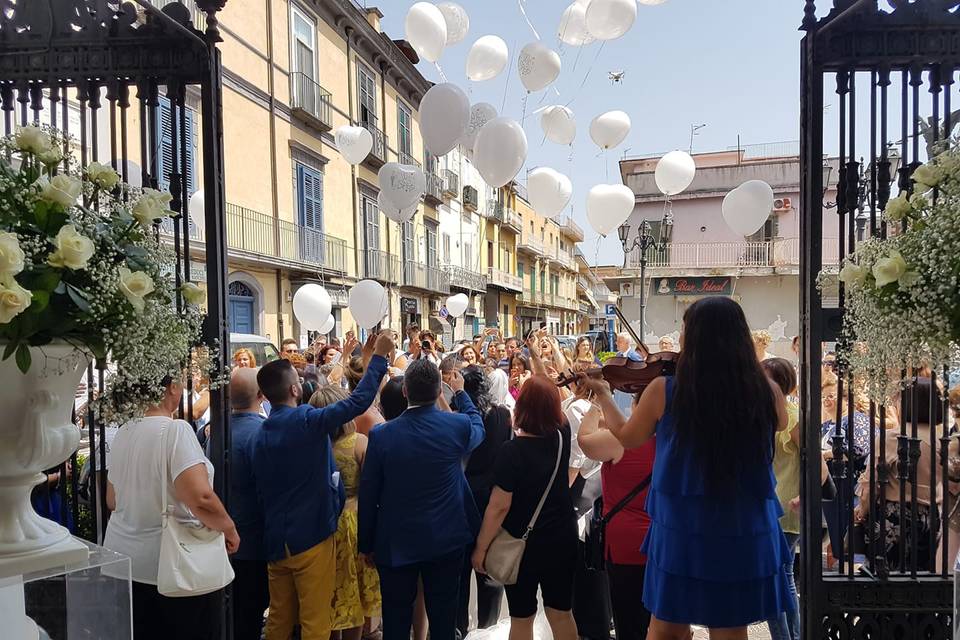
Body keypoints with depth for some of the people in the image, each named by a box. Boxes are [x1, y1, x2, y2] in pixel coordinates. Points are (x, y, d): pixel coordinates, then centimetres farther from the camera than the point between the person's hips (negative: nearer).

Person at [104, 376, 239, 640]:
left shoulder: (123, 433, 3)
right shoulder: (175, 430, -20)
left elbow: (112, 501, 14)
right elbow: (200, 498, -29)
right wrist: (230, 529, -13)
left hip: (123, 559, 7)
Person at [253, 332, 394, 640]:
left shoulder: (262, 433, 5)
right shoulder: (306, 420, -18)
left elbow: (261, 488, 14)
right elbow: (358, 401, -20)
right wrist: (378, 356, -11)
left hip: (275, 539, 7)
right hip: (310, 536, -7)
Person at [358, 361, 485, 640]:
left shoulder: (380, 435, -15)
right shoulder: (459, 426, -13)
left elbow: (368, 494, -7)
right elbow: (477, 425, 13)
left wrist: (366, 544, 6)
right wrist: (460, 392, 28)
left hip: (396, 543, -1)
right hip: (446, 539, 1)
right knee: (443, 617, 16)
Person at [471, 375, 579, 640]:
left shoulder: (513, 451, -23)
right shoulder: (562, 436, -9)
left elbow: (499, 506, -21)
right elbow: (553, 399, 8)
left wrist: (481, 547, -9)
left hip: (523, 544, -4)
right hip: (562, 539, 4)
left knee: (522, 618, 14)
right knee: (562, 613, 19)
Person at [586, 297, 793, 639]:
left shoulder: (664, 390, -14)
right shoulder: (768, 393, -10)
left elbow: (626, 436, 4)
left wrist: (602, 393, 19)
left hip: (680, 527, -1)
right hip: (746, 529, 2)